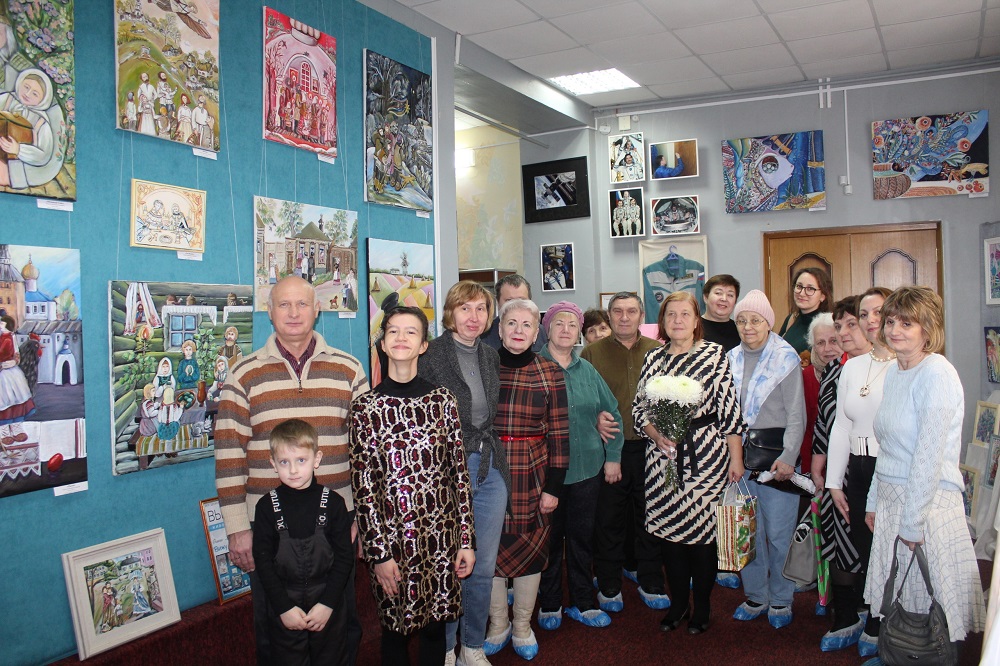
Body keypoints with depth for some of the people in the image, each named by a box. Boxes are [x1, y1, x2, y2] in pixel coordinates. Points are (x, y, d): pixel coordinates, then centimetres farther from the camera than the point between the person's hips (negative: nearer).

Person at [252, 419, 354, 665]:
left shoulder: (333, 503, -6)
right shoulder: (267, 506, -5)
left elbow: (344, 558, -5)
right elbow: (263, 561, -4)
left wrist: (327, 603, -11)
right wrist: (284, 607, -9)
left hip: (327, 609, 0)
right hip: (284, 611, 0)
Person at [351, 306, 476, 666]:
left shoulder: (442, 400, 0)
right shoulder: (365, 407, -5)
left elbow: (459, 472, 2)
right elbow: (363, 486, -5)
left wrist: (466, 539, 1)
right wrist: (379, 552, -8)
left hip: (440, 532, 2)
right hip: (391, 535, -1)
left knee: (435, 625, 14)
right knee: (396, 630, 12)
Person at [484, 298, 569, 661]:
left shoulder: (550, 372, -1)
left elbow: (559, 433, -1)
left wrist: (553, 487, -4)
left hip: (533, 474, 0)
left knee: (530, 550, 9)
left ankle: (522, 627, 30)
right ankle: (498, 625, 30)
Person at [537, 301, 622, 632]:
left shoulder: (587, 370, 8)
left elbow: (612, 412, 12)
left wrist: (613, 456, 7)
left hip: (587, 468, 4)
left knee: (582, 536, 12)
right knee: (550, 538, 7)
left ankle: (582, 603, 26)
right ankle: (549, 604, 24)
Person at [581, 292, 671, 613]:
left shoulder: (657, 352, 8)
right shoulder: (592, 352, 2)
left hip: (649, 448, 2)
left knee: (649, 515, 11)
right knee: (609, 518, 7)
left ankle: (651, 583, 26)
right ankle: (608, 586, 20)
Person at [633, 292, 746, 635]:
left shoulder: (715, 354, -2)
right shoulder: (654, 358, 9)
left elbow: (730, 410, -4)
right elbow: (639, 406, 11)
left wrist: (736, 458, -6)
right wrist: (655, 434, -7)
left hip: (704, 457, -3)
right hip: (661, 458, 4)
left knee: (703, 529, 1)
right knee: (667, 528, 8)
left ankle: (702, 607, 20)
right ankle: (678, 603, 25)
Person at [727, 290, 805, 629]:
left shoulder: (785, 357, -4)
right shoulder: (732, 358, 9)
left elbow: (796, 414, -7)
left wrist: (788, 457, -16)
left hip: (776, 451, -4)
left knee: (778, 531, 0)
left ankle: (780, 600, 18)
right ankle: (755, 596, 25)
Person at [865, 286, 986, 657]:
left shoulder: (937, 374, -16)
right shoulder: (893, 372, 10)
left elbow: (930, 455, -19)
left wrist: (913, 521, -17)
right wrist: (874, 501, 14)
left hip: (929, 503, -8)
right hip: (891, 500, 8)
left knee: (930, 613, 4)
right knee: (897, 604, 16)